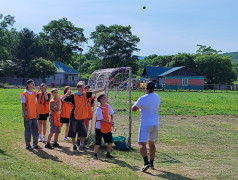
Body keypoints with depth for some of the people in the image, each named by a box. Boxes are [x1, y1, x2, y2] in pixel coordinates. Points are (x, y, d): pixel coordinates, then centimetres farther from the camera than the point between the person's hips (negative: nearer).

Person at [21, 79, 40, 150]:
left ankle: (35, 144, 20)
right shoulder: (24, 94, -10)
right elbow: (23, 105, -11)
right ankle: (28, 145, 12)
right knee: (28, 130, 1)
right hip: (27, 116, -6)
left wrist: (37, 112, 12)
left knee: (35, 129, 10)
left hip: (34, 115, 6)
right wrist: (24, 115, -15)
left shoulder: (34, 93, 9)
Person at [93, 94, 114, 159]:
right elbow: (101, 119, -18)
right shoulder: (98, 108, -17)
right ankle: (95, 155, 8)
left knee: (110, 141, 7)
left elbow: (111, 114, 11)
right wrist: (109, 122, -22)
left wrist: (111, 121, -6)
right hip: (99, 127, -6)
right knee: (98, 142, -6)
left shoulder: (108, 106, 1)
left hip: (107, 127, 6)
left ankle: (108, 154, 21)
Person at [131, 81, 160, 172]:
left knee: (142, 143, -8)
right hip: (155, 123, 6)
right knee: (151, 143, 18)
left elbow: (134, 109, -8)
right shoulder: (157, 97, 4)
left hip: (145, 124, -6)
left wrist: (135, 103, 13)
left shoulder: (142, 98, -15)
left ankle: (146, 162, -25)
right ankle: (151, 163, 24)